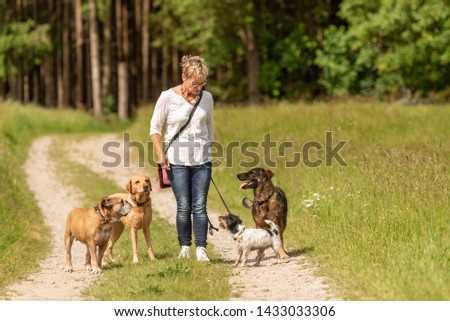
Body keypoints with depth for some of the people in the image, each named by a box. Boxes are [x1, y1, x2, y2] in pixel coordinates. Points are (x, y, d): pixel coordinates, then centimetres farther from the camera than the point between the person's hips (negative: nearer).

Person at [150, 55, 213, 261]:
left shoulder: (207, 98, 4)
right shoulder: (168, 97, -5)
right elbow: (155, 128, 2)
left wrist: (210, 150, 20)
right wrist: (160, 154, -7)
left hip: (202, 160, 2)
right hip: (177, 160, -2)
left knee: (200, 206, -3)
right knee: (183, 207, -1)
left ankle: (201, 249, -2)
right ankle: (185, 246, 13)